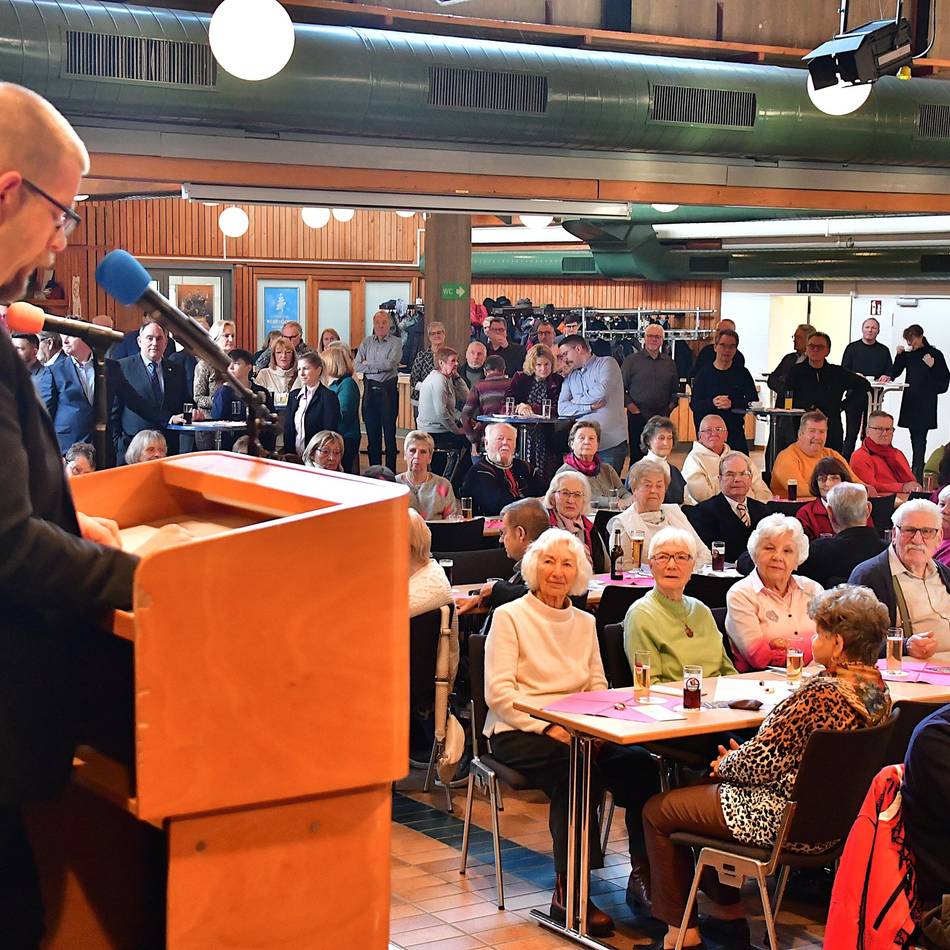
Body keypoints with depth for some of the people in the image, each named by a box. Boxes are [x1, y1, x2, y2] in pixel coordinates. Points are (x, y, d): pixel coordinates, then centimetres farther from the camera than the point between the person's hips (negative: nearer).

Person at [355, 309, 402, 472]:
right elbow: (357, 366, 1)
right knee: (372, 432, 8)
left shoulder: (396, 342, 0)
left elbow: (390, 363, -15)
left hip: (388, 389, -4)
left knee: (389, 432, 0)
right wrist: (379, 367, -9)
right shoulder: (366, 342, 11)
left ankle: (390, 471, 4)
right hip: (370, 389, 4)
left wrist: (368, 364, -4)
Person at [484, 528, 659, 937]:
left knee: (639, 763, -24)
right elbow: (498, 693, -9)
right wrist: (549, 727, -21)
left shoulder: (585, 622, 18)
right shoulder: (510, 617, 1)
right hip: (518, 731, -5)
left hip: (576, 730, 5)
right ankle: (569, 892, -28)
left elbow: (598, 687, 15)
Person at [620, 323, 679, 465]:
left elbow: (675, 389, 21)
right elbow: (621, 388, -1)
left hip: (662, 418, 3)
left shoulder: (669, 363, 12)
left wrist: (670, 407, 7)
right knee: (637, 456, -3)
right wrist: (633, 408, -8)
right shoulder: (632, 360, 1)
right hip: (638, 417, -3)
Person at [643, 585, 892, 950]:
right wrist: (736, 761, 8)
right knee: (708, 788, 30)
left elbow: (761, 763, -24)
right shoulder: (876, 687, 0)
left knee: (658, 811, 6)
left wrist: (725, 764, -2)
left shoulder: (821, 693, -28)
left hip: (785, 820, -10)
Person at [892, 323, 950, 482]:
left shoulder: (935, 354, -3)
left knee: (920, 438, -11)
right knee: (915, 438, 8)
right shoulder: (908, 354, 10)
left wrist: (932, 366, -15)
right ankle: (917, 474, 13)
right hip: (910, 402, 5)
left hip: (926, 404, -5)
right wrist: (899, 355, 1)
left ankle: (916, 475, -14)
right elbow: (895, 373, 12)